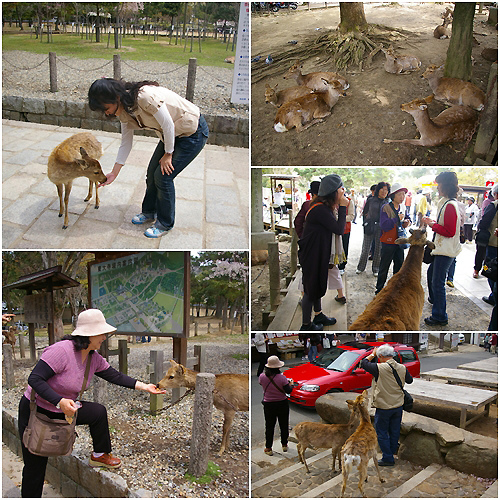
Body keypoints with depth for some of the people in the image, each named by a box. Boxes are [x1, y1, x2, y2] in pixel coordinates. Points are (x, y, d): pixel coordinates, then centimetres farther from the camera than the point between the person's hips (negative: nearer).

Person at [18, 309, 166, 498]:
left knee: (98, 412, 1)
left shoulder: (94, 358, -4)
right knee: (35, 467, -1)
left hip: (64, 409, 7)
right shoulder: (61, 351, -29)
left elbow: (115, 376, 4)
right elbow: (35, 379, -31)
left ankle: (100, 455, 20)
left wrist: (145, 387, 0)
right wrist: (59, 402, -39)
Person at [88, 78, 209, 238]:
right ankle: (149, 212, 35)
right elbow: (126, 142, 4)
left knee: (163, 176, -7)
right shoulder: (124, 111, -4)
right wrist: (114, 173, 5)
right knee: (152, 173, 11)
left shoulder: (145, 97, -33)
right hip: (172, 134, 8)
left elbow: (168, 125, -25)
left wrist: (168, 154, -12)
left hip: (193, 133, -8)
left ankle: (165, 223, 12)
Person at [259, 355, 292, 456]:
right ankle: (284, 445, 31)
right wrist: (290, 384, 4)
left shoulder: (262, 376, -13)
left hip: (269, 405, 1)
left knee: (269, 427, 11)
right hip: (282, 404, -1)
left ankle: (268, 448, 17)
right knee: (284, 425, 18)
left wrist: (265, 371, 9)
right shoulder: (282, 378, -19)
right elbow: (288, 391, -15)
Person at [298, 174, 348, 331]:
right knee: (311, 288, 4)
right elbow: (339, 229, -24)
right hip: (312, 255, -10)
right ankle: (306, 325, 19)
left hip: (318, 253, 10)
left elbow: (334, 226, 8)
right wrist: (342, 207, -18)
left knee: (318, 285, 23)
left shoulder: (323, 206, 5)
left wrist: (342, 207, -1)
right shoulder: (320, 209, -27)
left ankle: (318, 316, 41)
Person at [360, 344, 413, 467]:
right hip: (398, 406, 5)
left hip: (384, 407, -5)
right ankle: (393, 451, 38)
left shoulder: (379, 368, -23)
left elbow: (364, 363, -8)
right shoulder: (402, 368, -7)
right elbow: (410, 380, 12)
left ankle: (388, 458, 11)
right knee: (394, 431, 21)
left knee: (382, 433, 8)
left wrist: (372, 354, 5)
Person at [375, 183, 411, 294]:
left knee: (399, 266, 13)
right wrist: (397, 219, -26)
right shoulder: (386, 208, -14)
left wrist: (406, 222, 1)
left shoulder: (402, 207, 8)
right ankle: (379, 289, 14)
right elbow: (384, 226, -22)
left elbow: (406, 217, 24)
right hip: (388, 242, -7)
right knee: (384, 268, 2)